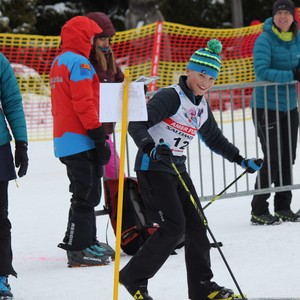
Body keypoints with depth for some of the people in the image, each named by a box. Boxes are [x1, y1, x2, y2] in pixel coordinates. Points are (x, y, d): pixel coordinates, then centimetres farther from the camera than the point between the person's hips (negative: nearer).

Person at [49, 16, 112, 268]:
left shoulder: (59, 62, 18)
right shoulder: (79, 63, -13)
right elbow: (84, 103, -21)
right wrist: (98, 133, -18)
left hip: (65, 140, 10)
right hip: (80, 140, -10)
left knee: (85, 194, 17)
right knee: (86, 195, -8)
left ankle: (87, 242, 22)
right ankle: (78, 250, -8)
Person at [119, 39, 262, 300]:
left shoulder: (202, 107, 12)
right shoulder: (170, 97, -15)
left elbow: (214, 138, 28)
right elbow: (136, 124, -25)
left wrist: (241, 160, 25)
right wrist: (149, 146, -43)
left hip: (177, 170, 8)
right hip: (153, 168, -8)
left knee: (196, 225, 5)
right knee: (173, 227, -14)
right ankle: (134, 277, -1)